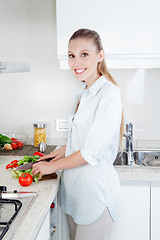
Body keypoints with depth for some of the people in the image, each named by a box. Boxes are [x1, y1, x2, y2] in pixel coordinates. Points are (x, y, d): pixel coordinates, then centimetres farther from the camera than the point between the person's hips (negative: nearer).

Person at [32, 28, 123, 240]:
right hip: (74, 185, 8)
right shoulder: (83, 93, 10)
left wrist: (52, 166, -8)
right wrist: (66, 149, 8)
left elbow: (91, 153, -20)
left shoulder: (109, 93, -17)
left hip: (95, 188, -8)